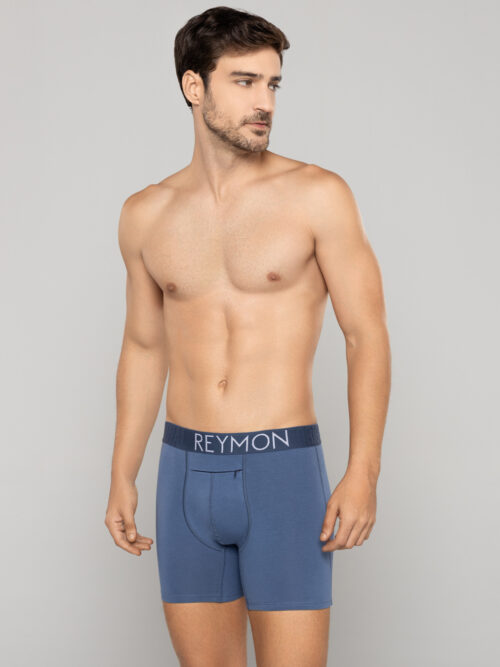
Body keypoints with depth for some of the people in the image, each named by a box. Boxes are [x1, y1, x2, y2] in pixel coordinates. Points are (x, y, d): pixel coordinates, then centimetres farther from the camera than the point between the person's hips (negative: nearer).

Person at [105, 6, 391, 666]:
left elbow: (367, 336, -5)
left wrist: (363, 472, -13)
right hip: (186, 472, 4)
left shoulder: (317, 195, -5)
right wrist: (123, 477, 14)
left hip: (285, 470, -3)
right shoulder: (146, 215, 7)